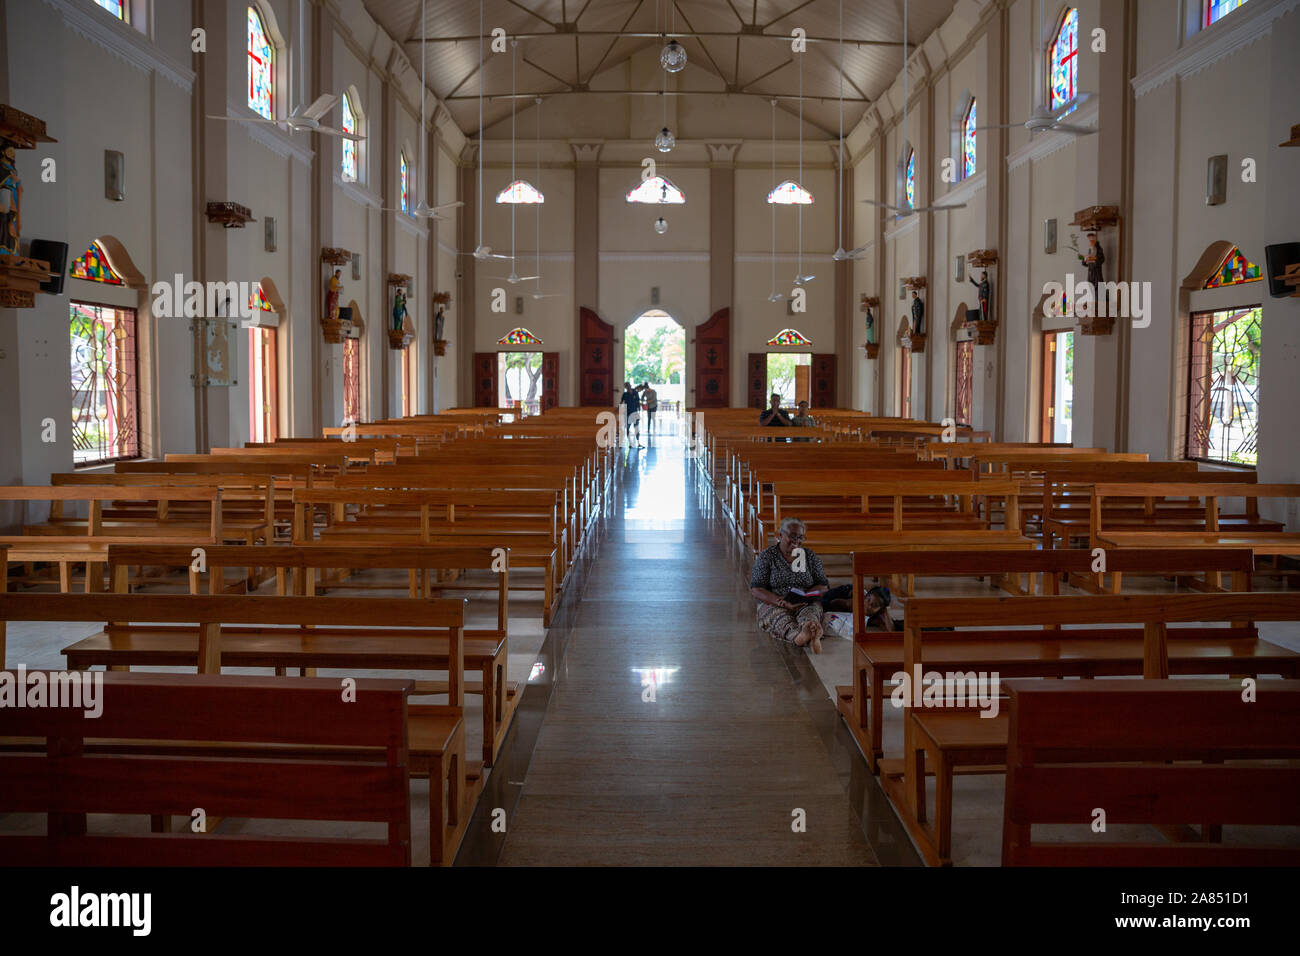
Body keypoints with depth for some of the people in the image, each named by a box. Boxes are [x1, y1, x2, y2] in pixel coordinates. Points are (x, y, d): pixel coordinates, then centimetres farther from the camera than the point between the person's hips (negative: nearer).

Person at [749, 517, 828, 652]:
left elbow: (823, 585, 13)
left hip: (806, 604, 2)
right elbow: (756, 590, -4)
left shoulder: (810, 557, 14)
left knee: (811, 611, -34)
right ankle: (799, 635, -72)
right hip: (773, 605, -2)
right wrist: (782, 602, -20)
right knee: (780, 616, -37)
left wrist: (807, 595, -12)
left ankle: (810, 632, -72)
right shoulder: (767, 557, 4)